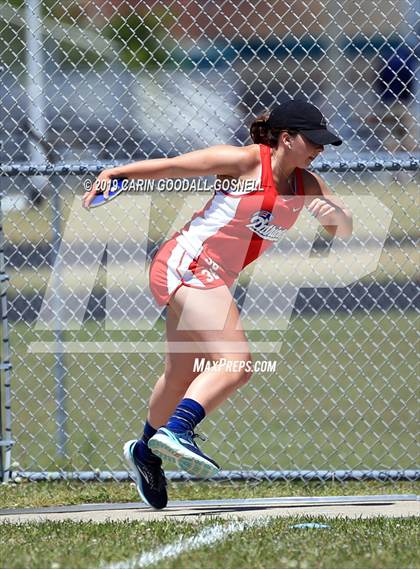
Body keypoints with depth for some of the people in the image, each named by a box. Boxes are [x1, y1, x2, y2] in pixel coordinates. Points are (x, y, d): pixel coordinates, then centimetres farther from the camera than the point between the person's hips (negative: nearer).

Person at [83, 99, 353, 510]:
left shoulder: (306, 185, 12)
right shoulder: (246, 161, -10)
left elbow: (345, 231, 13)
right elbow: (172, 166, -6)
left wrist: (335, 213, -10)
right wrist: (113, 175, -9)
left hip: (211, 282, 9)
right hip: (187, 264, -9)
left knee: (181, 377, 23)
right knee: (236, 364, -25)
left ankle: (146, 452, 44)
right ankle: (176, 431, -34)